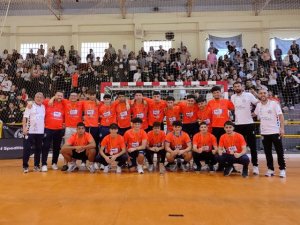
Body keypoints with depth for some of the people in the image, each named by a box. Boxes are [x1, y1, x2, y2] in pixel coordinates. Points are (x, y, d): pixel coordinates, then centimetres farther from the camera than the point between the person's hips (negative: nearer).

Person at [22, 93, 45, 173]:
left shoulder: (44, 107, 10)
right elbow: (25, 118, -5)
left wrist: (45, 128, 9)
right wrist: (24, 128, -14)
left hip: (40, 132, 4)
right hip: (30, 131, -4)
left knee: (38, 149, 9)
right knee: (27, 149, -1)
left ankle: (36, 165, 19)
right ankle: (25, 166, 9)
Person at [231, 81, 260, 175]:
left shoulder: (249, 95, -2)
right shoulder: (233, 97, 8)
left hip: (249, 123, -3)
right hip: (238, 124, 3)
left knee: (252, 146, 3)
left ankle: (255, 165, 11)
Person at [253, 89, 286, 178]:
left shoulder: (274, 103, -7)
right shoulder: (258, 105, 6)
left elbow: (281, 116, -11)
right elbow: (254, 114, 24)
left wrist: (282, 128, -18)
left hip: (275, 131, -4)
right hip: (264, 132, 4)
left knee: (280, 152, 3)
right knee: (267, 152, 8)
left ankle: (282, 169, 14)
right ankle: (270, 169, 18)